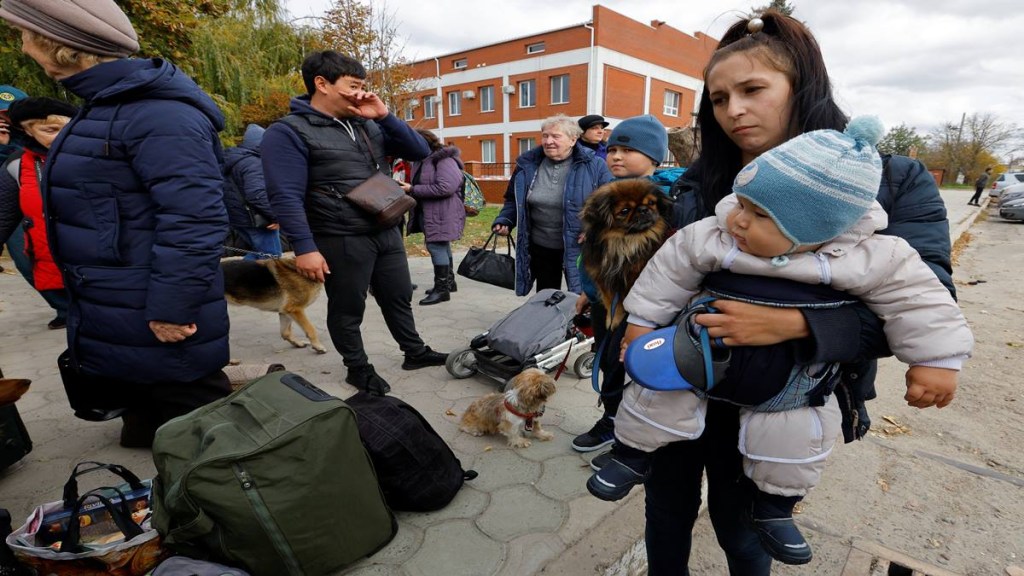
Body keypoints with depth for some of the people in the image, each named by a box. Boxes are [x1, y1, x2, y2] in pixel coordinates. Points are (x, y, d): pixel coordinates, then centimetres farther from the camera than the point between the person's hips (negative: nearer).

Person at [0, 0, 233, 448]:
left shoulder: (158, 113, -22)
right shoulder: (106, 106, 13)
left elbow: (192, 218, -30)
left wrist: (171, 307, -27)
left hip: (154, 319, -11)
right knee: (145, 406, 25)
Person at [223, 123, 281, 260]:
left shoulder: (233, 159, 15)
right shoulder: (253, 163, -19)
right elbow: (257, 194, -30)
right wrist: (276, 216, -22)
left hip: (239, 218, 10)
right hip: (256, 221, -10)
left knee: (259, 252, 24)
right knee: (271, 256, 0)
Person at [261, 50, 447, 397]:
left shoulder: (369, 125, 11)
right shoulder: (289, 132, -9)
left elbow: (420, 152, 7)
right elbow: (286, 197, -16)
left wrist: (384, 116, -4)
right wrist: (304, 248, -21)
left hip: (387, 232, 7)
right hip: (341, 241, -6)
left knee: (399, 297, 18)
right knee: (347, 309, 9)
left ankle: (415, 352, 35)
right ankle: (358, 368, 28)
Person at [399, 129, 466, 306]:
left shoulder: (444, 160, -17)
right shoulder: (421, 160, 12)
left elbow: (445, 187, -28)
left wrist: (413, 190, -23)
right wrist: (408, 188, -1)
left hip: (442, 213, -9)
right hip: (428, 212, 9)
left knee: (436, 246, -8)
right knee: (442, 245, 17)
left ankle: (442, 288, 2)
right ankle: (449, 282, 30)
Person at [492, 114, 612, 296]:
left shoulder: (593, 165, -9)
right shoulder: (527, 164, 1)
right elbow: (514, 200, 13)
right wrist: (504, 221, -4)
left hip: (578, 248, -3)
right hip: (540, 247, 3)